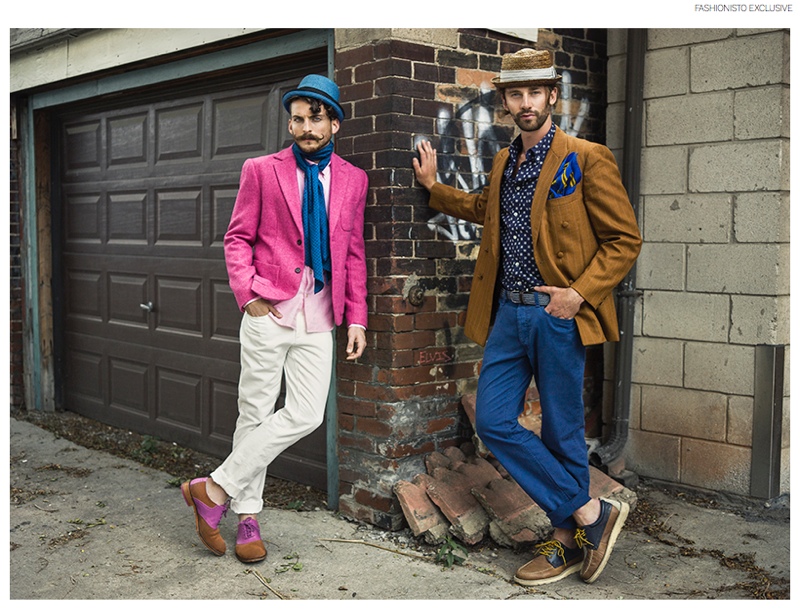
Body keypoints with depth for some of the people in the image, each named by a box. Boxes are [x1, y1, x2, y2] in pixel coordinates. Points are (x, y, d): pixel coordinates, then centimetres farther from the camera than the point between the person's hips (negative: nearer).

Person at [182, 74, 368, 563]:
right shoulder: (261, 170, 4)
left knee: (307, 416, -4)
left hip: (318, 320, 3)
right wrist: (248, 293, -11)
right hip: (268, 311, -3)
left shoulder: (353, 179, 11)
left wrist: (357, 318, 7)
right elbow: (238, 237, 4)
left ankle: (216, 488, 9)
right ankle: (247, 514, 17)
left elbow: (354, 253, 14)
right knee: (256, 413, 2)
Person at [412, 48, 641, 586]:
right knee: (493, 421, 2)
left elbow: (625, 240, -7)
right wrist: (433, 186, 30)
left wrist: (579, 293, -16)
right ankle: (589, 513, 13)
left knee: (562, 433, 3)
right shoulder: (503, 162, 14)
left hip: (558, 316, -7)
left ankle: (568, 540, 22)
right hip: (508, 315, 7)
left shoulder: (587, 158, -7)